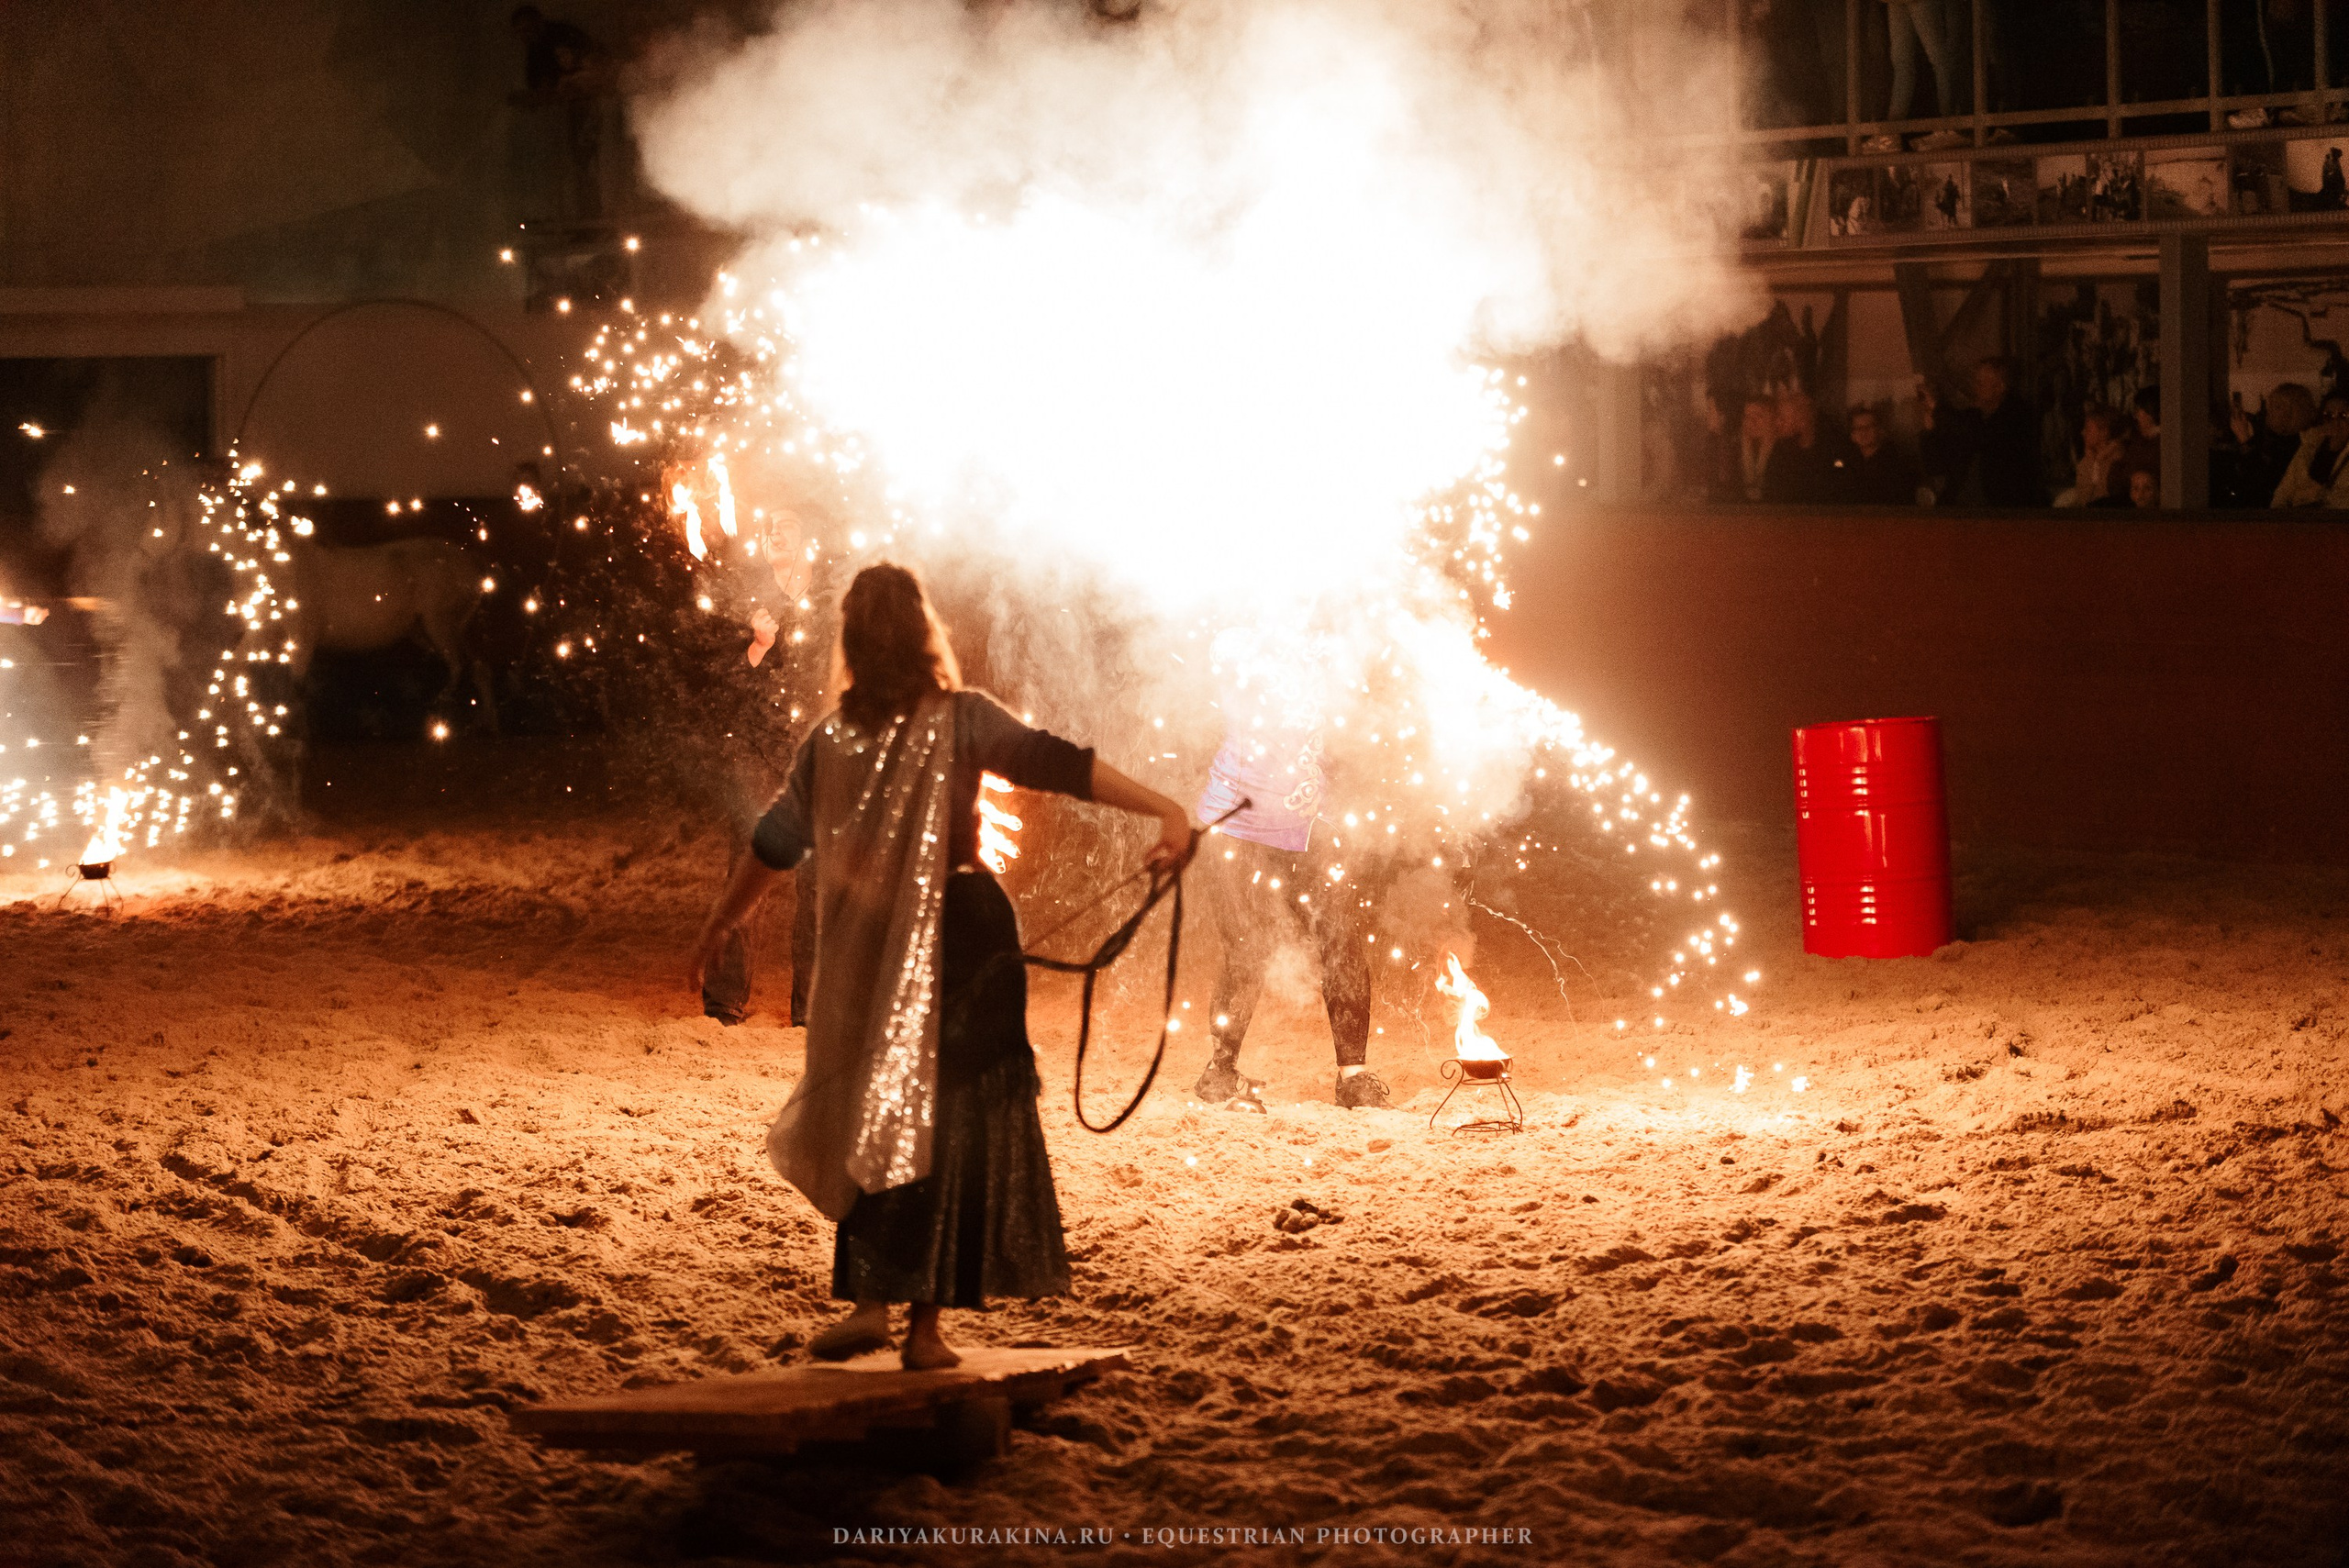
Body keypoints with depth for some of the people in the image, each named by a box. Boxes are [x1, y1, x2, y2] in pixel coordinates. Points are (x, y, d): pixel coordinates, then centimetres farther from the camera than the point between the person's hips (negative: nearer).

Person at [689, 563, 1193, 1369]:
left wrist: (719, 925, 22)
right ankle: (926, 1323, 1)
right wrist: (1168, 812, -24)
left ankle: (870, 1301, 7)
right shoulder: (961, 718, -7)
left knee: (879, 1120, 12)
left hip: (870, 950, 3)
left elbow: (776, 842, 9)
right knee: (958, 1122, 2)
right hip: (966, 931, -2)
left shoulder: (833, 736, 2)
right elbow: (1058, 765, -18)